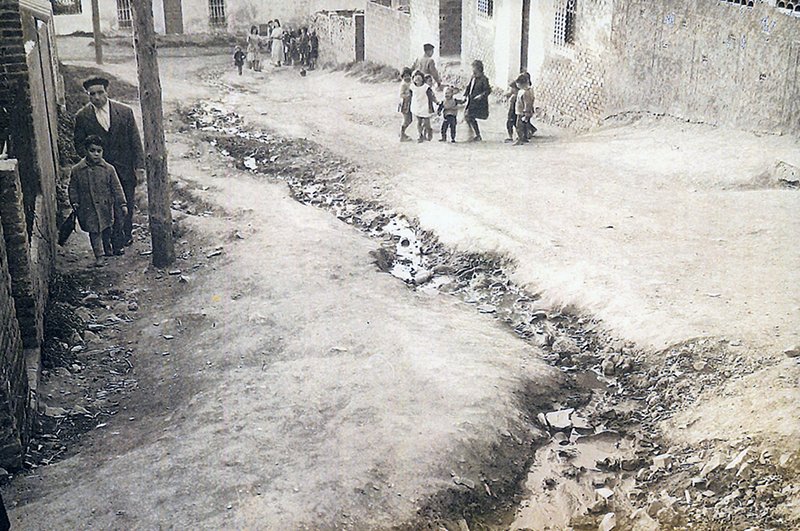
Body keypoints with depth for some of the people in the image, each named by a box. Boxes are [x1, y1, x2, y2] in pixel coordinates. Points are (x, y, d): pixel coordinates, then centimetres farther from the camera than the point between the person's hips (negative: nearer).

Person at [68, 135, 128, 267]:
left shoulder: (108, 169, -4)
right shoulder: (77, 170, -5)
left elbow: (116, 188, 0)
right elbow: (73, 189, 4)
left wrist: (122, 204, -2)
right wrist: (75, 204, -2)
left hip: (106, 206, 1)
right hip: (88, 208, -1)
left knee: (107, 229, 16)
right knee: (94, 232, 0)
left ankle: (108, 249, 37)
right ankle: (99, 256, 8)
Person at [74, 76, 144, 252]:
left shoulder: (125, 112, -6)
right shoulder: (82, 117, -6)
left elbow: (135, 142, -2)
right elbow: (79, 143, 5)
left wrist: (139, 167, -6)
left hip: (125, 169, 2)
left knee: (128, 205, 16)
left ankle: (126, 235, 38)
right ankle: (117, 242, 12)